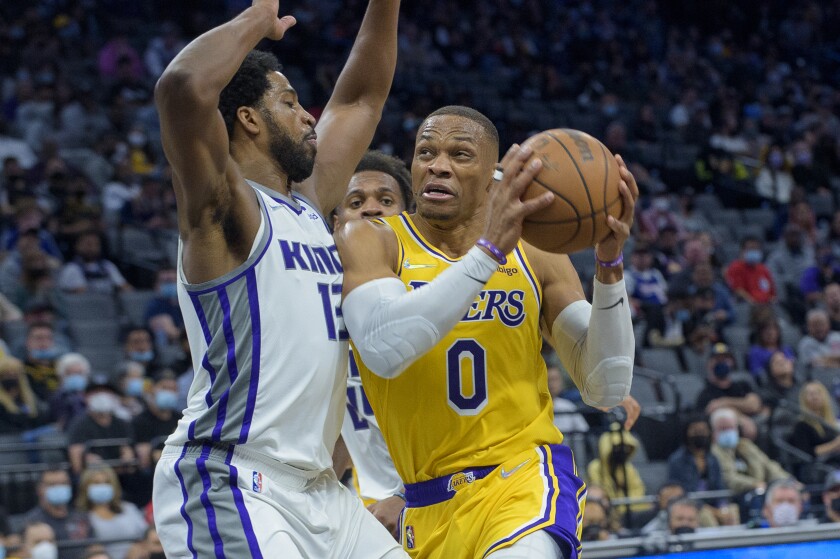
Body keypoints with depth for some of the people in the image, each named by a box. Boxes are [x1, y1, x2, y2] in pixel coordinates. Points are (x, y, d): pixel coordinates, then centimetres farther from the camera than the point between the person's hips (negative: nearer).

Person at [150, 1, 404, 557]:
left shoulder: (309, 204, 17)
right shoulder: (225, 209, -8)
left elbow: (361, 98, 28)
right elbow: (183, 88, -26)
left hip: (315, 487, 9)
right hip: (228, 485, -9)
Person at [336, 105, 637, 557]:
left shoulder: (535, 256, 4)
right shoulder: (369, 241, -3)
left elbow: (607, 389, -1)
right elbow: (384, 349, -24)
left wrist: (608, 264, -13)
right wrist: (490, 249, -30)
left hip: (525, 475, -1)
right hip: (429, 503, 1)